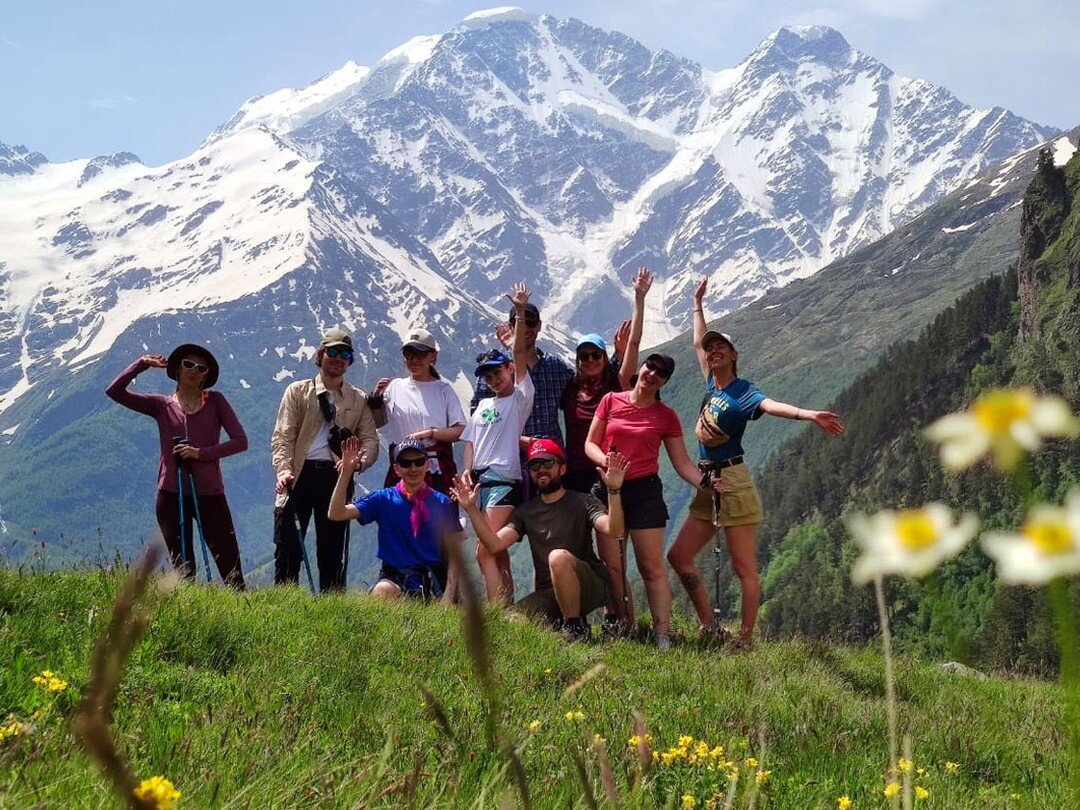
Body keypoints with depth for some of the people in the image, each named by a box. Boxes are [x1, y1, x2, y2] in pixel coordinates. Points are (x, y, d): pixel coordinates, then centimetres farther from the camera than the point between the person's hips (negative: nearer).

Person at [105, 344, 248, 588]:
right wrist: (142, 364, -1)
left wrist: (201, 453, -10)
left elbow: (240, 441, -1)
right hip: (171, 495, 1)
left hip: (210, 494, -1)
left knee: (231, 568, -5)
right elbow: (114, 391, 1)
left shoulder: (215, 401, 6)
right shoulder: (162, 405, 8)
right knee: (183, 570, 5)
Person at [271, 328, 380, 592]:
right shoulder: (297, 392, 10)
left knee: (332, 550, 3)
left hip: (336, 477, 1)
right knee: (288, 546, -4)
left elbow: (370, 440, 7)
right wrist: (283, 471, -14)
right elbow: (283, 436, 3)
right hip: (300, 473, -1)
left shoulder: (359, 399, 15)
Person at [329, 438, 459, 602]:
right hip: (394, 578, -1)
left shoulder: (442, 503, 6)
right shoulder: (383, 499, 5)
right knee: (383, 591, -35)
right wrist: (346, 471, -12)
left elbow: (454, 554, 5)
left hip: (434, 581, 2)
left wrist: (448, 596, -7)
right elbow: (336, 513, -4)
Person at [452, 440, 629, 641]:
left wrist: (614, 491, -33)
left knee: (558, 556, -35)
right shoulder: (526, 511, 14)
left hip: (590, 587, -4)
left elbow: (614, 530, -18)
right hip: (547, 593, 4)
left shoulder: (583, 503, 1)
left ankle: (575, 627, -18)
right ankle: (559, 624, 4)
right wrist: (472, 509, -9)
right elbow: (495, 544, 0)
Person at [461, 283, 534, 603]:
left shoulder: (520, 398, 1)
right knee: (497, 555, 9)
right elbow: (470, 444, 17)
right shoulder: (483, 405, 21)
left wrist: (521, 313, -18)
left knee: (485, 552, -18)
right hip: (480, 482, 7)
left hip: (504, 480, -7)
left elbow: (520, 354, -9)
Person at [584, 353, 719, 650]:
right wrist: (605, 461, -15)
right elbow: (591, 443, 7)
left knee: (652, 569, -5)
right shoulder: (611, 401, 6)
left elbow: (682, 463, 4)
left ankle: (662, 637, -7)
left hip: (644, 491, -1)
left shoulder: (666, 416, 5)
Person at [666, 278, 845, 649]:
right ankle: (711, 628, 13)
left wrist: (808, 414, -48)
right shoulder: (712, 385, 12)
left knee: (744, 569, -5)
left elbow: (771, 405, -30)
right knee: (679, 556, 9)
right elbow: (698, 342, 28)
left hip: (733, 482, -9)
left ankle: (745, 640, -3)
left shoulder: (742, 392, -10)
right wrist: (698, 304, 37)